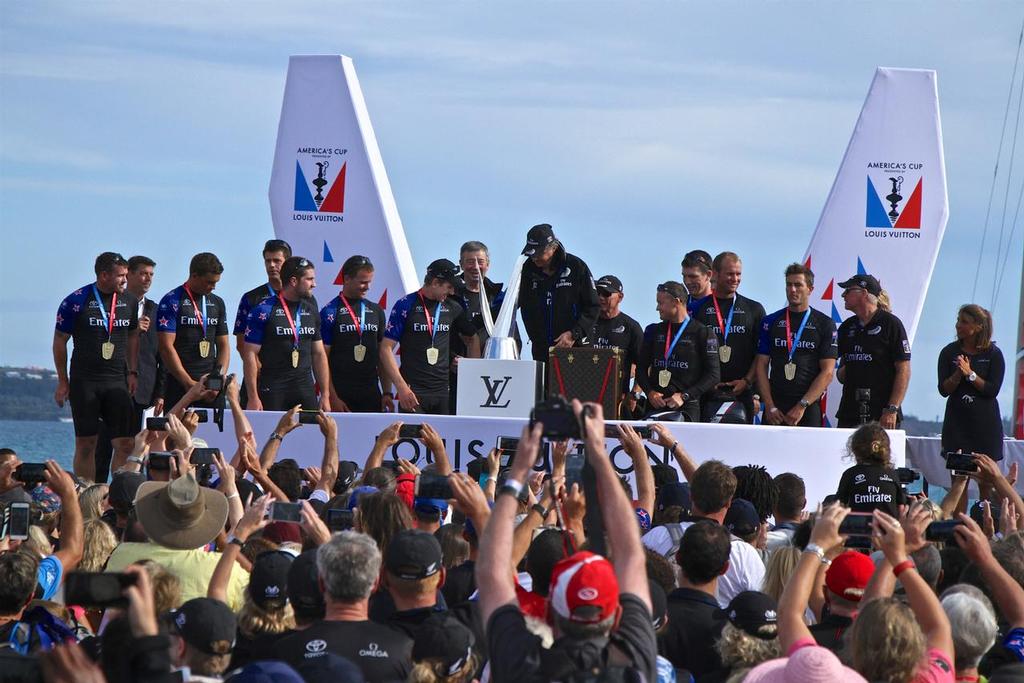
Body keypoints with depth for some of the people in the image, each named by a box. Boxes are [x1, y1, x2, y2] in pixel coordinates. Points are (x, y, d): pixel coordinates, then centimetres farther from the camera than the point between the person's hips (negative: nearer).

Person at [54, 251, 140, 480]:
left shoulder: (129, 301, 7)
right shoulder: (76, 302, -6)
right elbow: (60, 341, 1)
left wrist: (132, 373, 10)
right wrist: (63, 381, 0)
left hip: (117, 381, 3)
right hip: (84, 382, -3)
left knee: (125, 444, -7)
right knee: (86, 444, 1)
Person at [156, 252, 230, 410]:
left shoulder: (217, 303, 14)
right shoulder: (172, 301, -4)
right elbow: (166, 347, -11)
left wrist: (221, 376, -3)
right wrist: (188, 383, -16)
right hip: (180, 385, -5)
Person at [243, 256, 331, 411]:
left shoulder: (311, 310, 11)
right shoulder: (264, 311, -6)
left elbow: (319, 354, 15)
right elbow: (250, 354, -7)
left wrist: (325, 396, 9)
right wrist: (253, 398, -13)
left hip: (306, 391, 5)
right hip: (272, 393, -5)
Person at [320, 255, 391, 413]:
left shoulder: (376, 311, 12)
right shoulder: (330, 312, -4)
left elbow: (382, 356, 15)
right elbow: (322, 359, -6)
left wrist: (387, 393, 6)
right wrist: (333, 398, -12)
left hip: (371, 396, 4)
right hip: (341, 397, -4)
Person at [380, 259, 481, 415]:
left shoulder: (452, 308, 10)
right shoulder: (406, 305, -3)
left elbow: (472, 339, 26)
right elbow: (386, 348, -6)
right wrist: (401, 386, -15)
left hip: (443, 391, 4)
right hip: (413, 392, -4)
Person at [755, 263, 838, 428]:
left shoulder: (824, 324, 3)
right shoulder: (771, 322, 10)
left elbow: (827, 373, -3)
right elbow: (762, 366, 7)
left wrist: (802, 406, -11)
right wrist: (770, 406, -5)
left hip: (809, 408, -2)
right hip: (775, 410, 2)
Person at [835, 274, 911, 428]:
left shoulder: (890, 323, -3)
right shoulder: (847, 327, 16)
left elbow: (903, 371, -8)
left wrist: (892, 410, -15)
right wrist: (841, 373, 0)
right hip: (848, 414, 6)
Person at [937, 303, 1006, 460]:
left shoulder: (993, 354, -1)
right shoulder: (949, 352, 4)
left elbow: (993, 391, -8)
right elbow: (943, 390, -1)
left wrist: (971, 374, -17)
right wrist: (958, 375, -18)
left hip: (985, 422, -1)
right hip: (956, 420, 2)